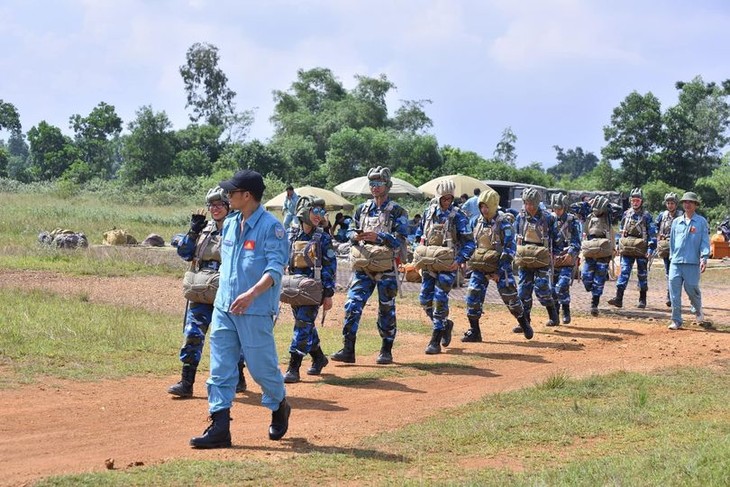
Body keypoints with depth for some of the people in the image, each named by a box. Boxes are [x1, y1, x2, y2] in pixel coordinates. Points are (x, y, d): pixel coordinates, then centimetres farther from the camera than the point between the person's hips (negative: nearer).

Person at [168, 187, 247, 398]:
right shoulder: (204, 229, 12)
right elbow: (184, 253, 12)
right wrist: (193, 232, 0)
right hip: (201, 294, 5)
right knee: (193, 335, -4)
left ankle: (238, 379, 24)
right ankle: (186, 382, -2)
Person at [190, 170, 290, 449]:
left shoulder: (270, 226, -11)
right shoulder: (229, 224, 12)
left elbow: (275, 268, -18)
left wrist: (252, 293, -31)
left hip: (255, 311, -7)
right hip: (224, 307, 7)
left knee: (261, 366, 3)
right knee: (220, 368, 1)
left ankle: (279, 408, 30)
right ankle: (219, 427, 2)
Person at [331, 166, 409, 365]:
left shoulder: (397, 212, -2)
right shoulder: (362, 209, 13)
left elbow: (400, 239, -10)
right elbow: (351, 231, 17)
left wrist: (378, 237, -22)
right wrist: (356, 236, -6)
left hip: (386, 268, -4)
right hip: (363, 267, 4)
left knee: (386, 309, 5)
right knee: (353, 305, -6)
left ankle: (386, 351, 16)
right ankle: (348, 350, -5)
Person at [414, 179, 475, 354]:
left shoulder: (458, 216, -6)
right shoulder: (429, 212, 8)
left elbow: (469, 243, -8)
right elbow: (420, 232, 25)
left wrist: (459, 260, -18)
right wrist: (421, 243, 10)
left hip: (448, 264, -5)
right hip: (428, 262, 5)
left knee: (440, 299, -11)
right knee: (425, 299, 6)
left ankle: (435, 341, -7)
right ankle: (445, 325, 30)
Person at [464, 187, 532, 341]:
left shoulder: (504, 224, -13)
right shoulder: (476, 221, 4)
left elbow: (510, 249, -14)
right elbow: (471, 242, 18)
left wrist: (500, 271, -18)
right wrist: (467, 259, 10)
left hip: (500, 265, -4)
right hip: (480, 265, 5)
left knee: (510, 296, 0)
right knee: (473, 296, -6)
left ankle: (524, 324, 24)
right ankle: (474, 331, 3)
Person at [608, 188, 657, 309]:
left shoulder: (646, 216, -2)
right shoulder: (626, 214, 11)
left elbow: (652, 234, -5)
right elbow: (621, 230, 19)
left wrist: (650, 249, -12)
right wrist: (619, 245, 14)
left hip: (641, 250, -3)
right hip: (627, 249, 3)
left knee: (642, 274, 6)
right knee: (624, 272, -7)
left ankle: (642, 300, 14)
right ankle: (618, 298, -14)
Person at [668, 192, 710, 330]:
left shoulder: (701, 222, 3)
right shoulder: (676, 222, 15)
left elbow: (705, 241, -2)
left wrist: (704, 258, -13)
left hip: (692, 262, -4)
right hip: (676, 262, 4)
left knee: (692, 290, -3)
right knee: (674, 292, -3)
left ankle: (699, 312, 25)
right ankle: (676, 321, 3)